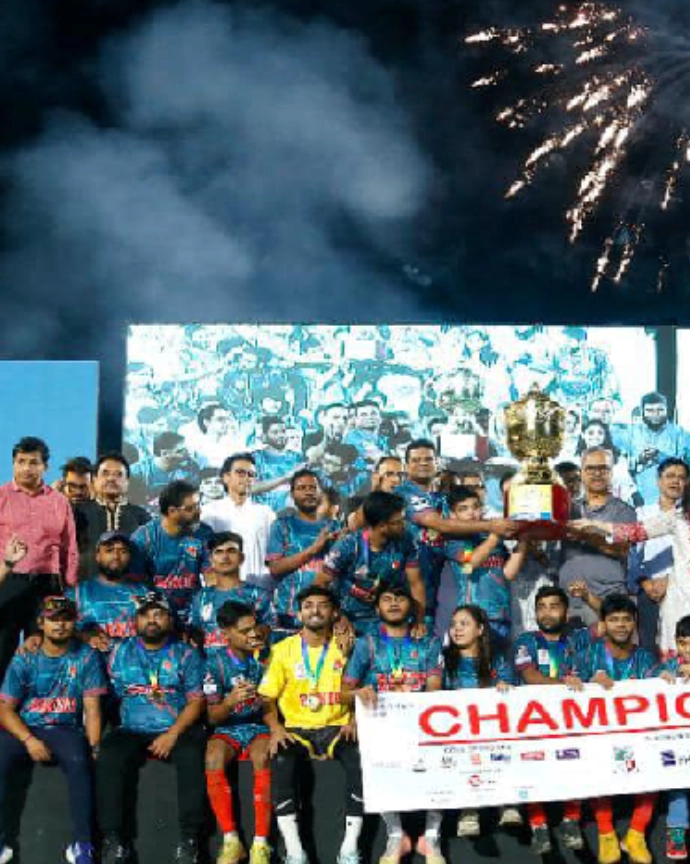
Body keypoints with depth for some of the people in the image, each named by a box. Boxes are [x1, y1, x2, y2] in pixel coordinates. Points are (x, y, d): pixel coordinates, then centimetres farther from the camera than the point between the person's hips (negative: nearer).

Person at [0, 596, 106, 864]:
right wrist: (29, 740, -16)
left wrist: (94, 746, -14)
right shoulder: (24, 659, 3)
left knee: (79, 761, -34)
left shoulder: (86, 657, 3)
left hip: (65, 730, -1)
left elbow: (92, 708, 0)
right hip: (24, 729, 1)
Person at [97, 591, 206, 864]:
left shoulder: (186, 654, 9)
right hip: (132, 730, 2)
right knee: (108, 757, -28)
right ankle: (113, 839, -25)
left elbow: (196, 701, 0)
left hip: (178, 730, -1)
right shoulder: (121, 652, 16)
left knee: (192, 757, -33)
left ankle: (189, 840, -28)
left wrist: (173, 733, -13)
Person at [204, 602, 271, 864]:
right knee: (213, 757, -33)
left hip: (261, 727, 0)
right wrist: (231, 701, -22)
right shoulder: (217, 662, 0)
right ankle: (231, 841, -25)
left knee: (263, 757, -35)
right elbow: (213, 717, 0)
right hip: (228, 729, 0)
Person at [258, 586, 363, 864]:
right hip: (297, 730, 0)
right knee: (280, 761, -33)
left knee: (361, 760, -32)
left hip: (337, 729, 0)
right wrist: (275, 728, -10)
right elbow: (266, 697, 6)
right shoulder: (283, 650, 6)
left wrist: (354, 722, -12)